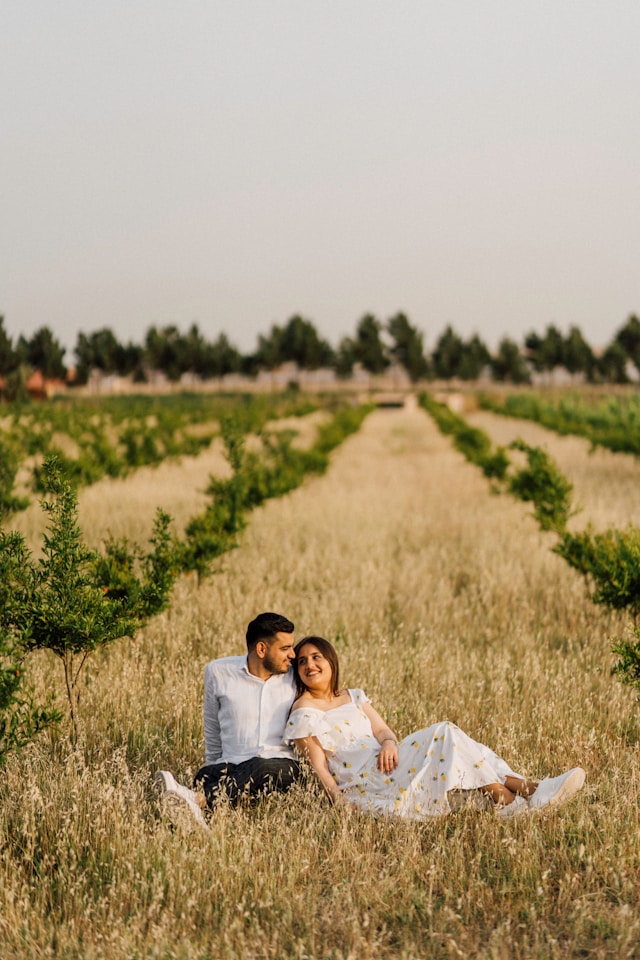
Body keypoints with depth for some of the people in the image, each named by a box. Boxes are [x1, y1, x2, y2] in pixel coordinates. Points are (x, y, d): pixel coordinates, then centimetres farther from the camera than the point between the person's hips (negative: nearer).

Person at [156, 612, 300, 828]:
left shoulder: (295, 677, 10)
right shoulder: (218, 672, 9)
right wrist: (216, 770, 21)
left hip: (279, 765, -1)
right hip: (232, 766, 2)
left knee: (260, 769, -39)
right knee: (205, 775, -35)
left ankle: (199, 800, -60)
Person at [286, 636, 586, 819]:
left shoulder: (353, 697, 23)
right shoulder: (303, 713, 1)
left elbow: (383, 730, 10)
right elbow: (319, 766, -7)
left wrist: (388, 743, -15)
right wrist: (343, 805, -20)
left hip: (384, 766, 7)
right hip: (360, 782, -7)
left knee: (448, 741, -17)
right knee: (444, 734, -21)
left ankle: (523, 789, -28)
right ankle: (505, 800, -25)